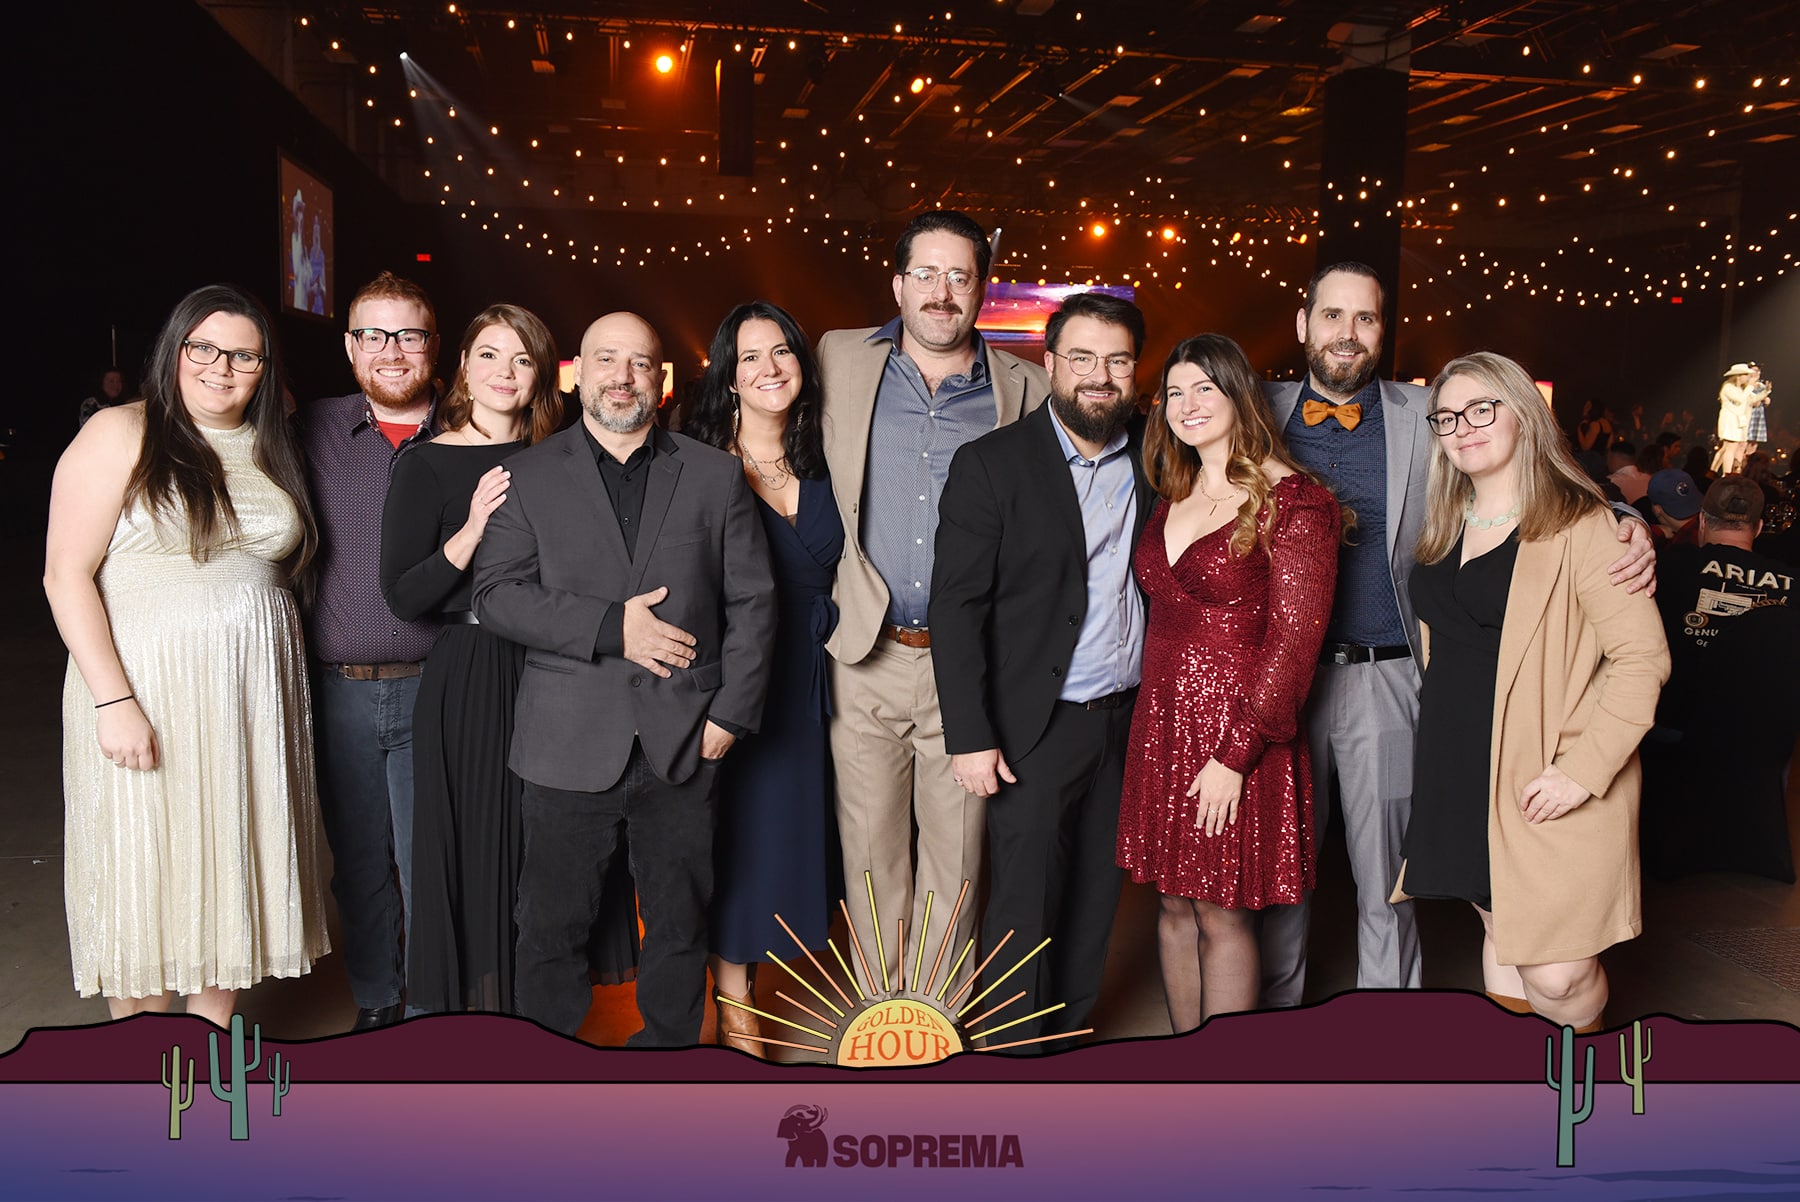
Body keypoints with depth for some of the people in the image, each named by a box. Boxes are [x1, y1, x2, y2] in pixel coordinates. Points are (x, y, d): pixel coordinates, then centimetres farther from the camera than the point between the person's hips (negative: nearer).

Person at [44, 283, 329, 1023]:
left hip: (254, 695, 5)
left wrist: (286, 693, 3)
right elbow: (66, 576, -10)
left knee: (232, 865, 11)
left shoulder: (271, 450, 12)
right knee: (146, 878, 3)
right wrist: (114, 701, -18)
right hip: (146, 690, -5)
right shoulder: (121, 435, -5)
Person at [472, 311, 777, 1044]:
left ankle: (668, 1048, 30)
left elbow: (752, 600, 5)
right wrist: (611, 627, -15)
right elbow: (496, 595, -5)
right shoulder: (529, 476, 5)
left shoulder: (716, 475, 7)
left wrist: (732, 713, -3)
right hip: (569, 741, -1)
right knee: (553, 925, 9)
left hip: (684, 738, 1)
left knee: (680, 924, 12)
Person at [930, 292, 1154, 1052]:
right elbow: (956, 607, -10)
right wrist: (970, 735, -14)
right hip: (1036, 729, -4)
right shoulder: (990, 465, -7)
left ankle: (1070, 1040, 32)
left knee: (1095, 902, 15)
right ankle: (1019, 1052, 21)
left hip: (1131, 719, 4)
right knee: (1024, 908, 3)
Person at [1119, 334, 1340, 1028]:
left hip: (1239, 732, -7)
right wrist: (1157, 727, 7)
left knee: (1222, 914, 2)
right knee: (1174, 905, 13)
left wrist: (1235, 754, -18)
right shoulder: (1175, 499, 12)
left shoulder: (1293, 502, -10)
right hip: (1162, 726, 7)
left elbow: (1294, 638, -15)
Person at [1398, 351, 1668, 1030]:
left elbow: (1643, 657, -14)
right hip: (1459, 781, 6)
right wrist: (1436, 762, 13)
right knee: (1501, 935, 15)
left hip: (1549, 790, -6)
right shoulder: (1445, 530, 12)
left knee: (1555, 972, -6)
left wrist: (1584, 770, -20)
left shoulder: (1579, 525, -9)